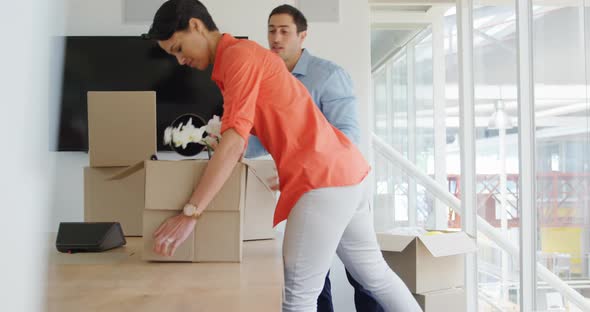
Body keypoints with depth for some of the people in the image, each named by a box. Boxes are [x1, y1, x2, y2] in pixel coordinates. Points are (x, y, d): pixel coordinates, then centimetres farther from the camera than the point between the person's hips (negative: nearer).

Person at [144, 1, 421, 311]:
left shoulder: (238, 55, -10)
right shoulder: (243, 57, 20)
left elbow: (234, 141, -21)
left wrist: (189, 213, -21)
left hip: (324, 179, -10)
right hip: (346, 171, 10)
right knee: (373, 273, 20)